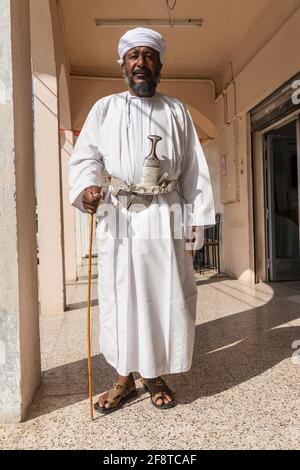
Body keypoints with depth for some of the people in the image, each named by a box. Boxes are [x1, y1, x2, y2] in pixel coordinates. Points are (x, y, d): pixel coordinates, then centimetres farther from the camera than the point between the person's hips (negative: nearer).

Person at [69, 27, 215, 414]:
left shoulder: (177, 111, 15)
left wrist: (197, 215, 1)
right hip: (117, 217, 0)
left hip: (165, 216, 1)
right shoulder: (104, 108, 14)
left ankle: (155, 376, 21)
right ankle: (125, 379, 19)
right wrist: (87, 187, -17)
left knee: (165, 297, 3)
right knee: (119, 296, 3)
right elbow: (85, 157, 5)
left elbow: (194, 168, 10)